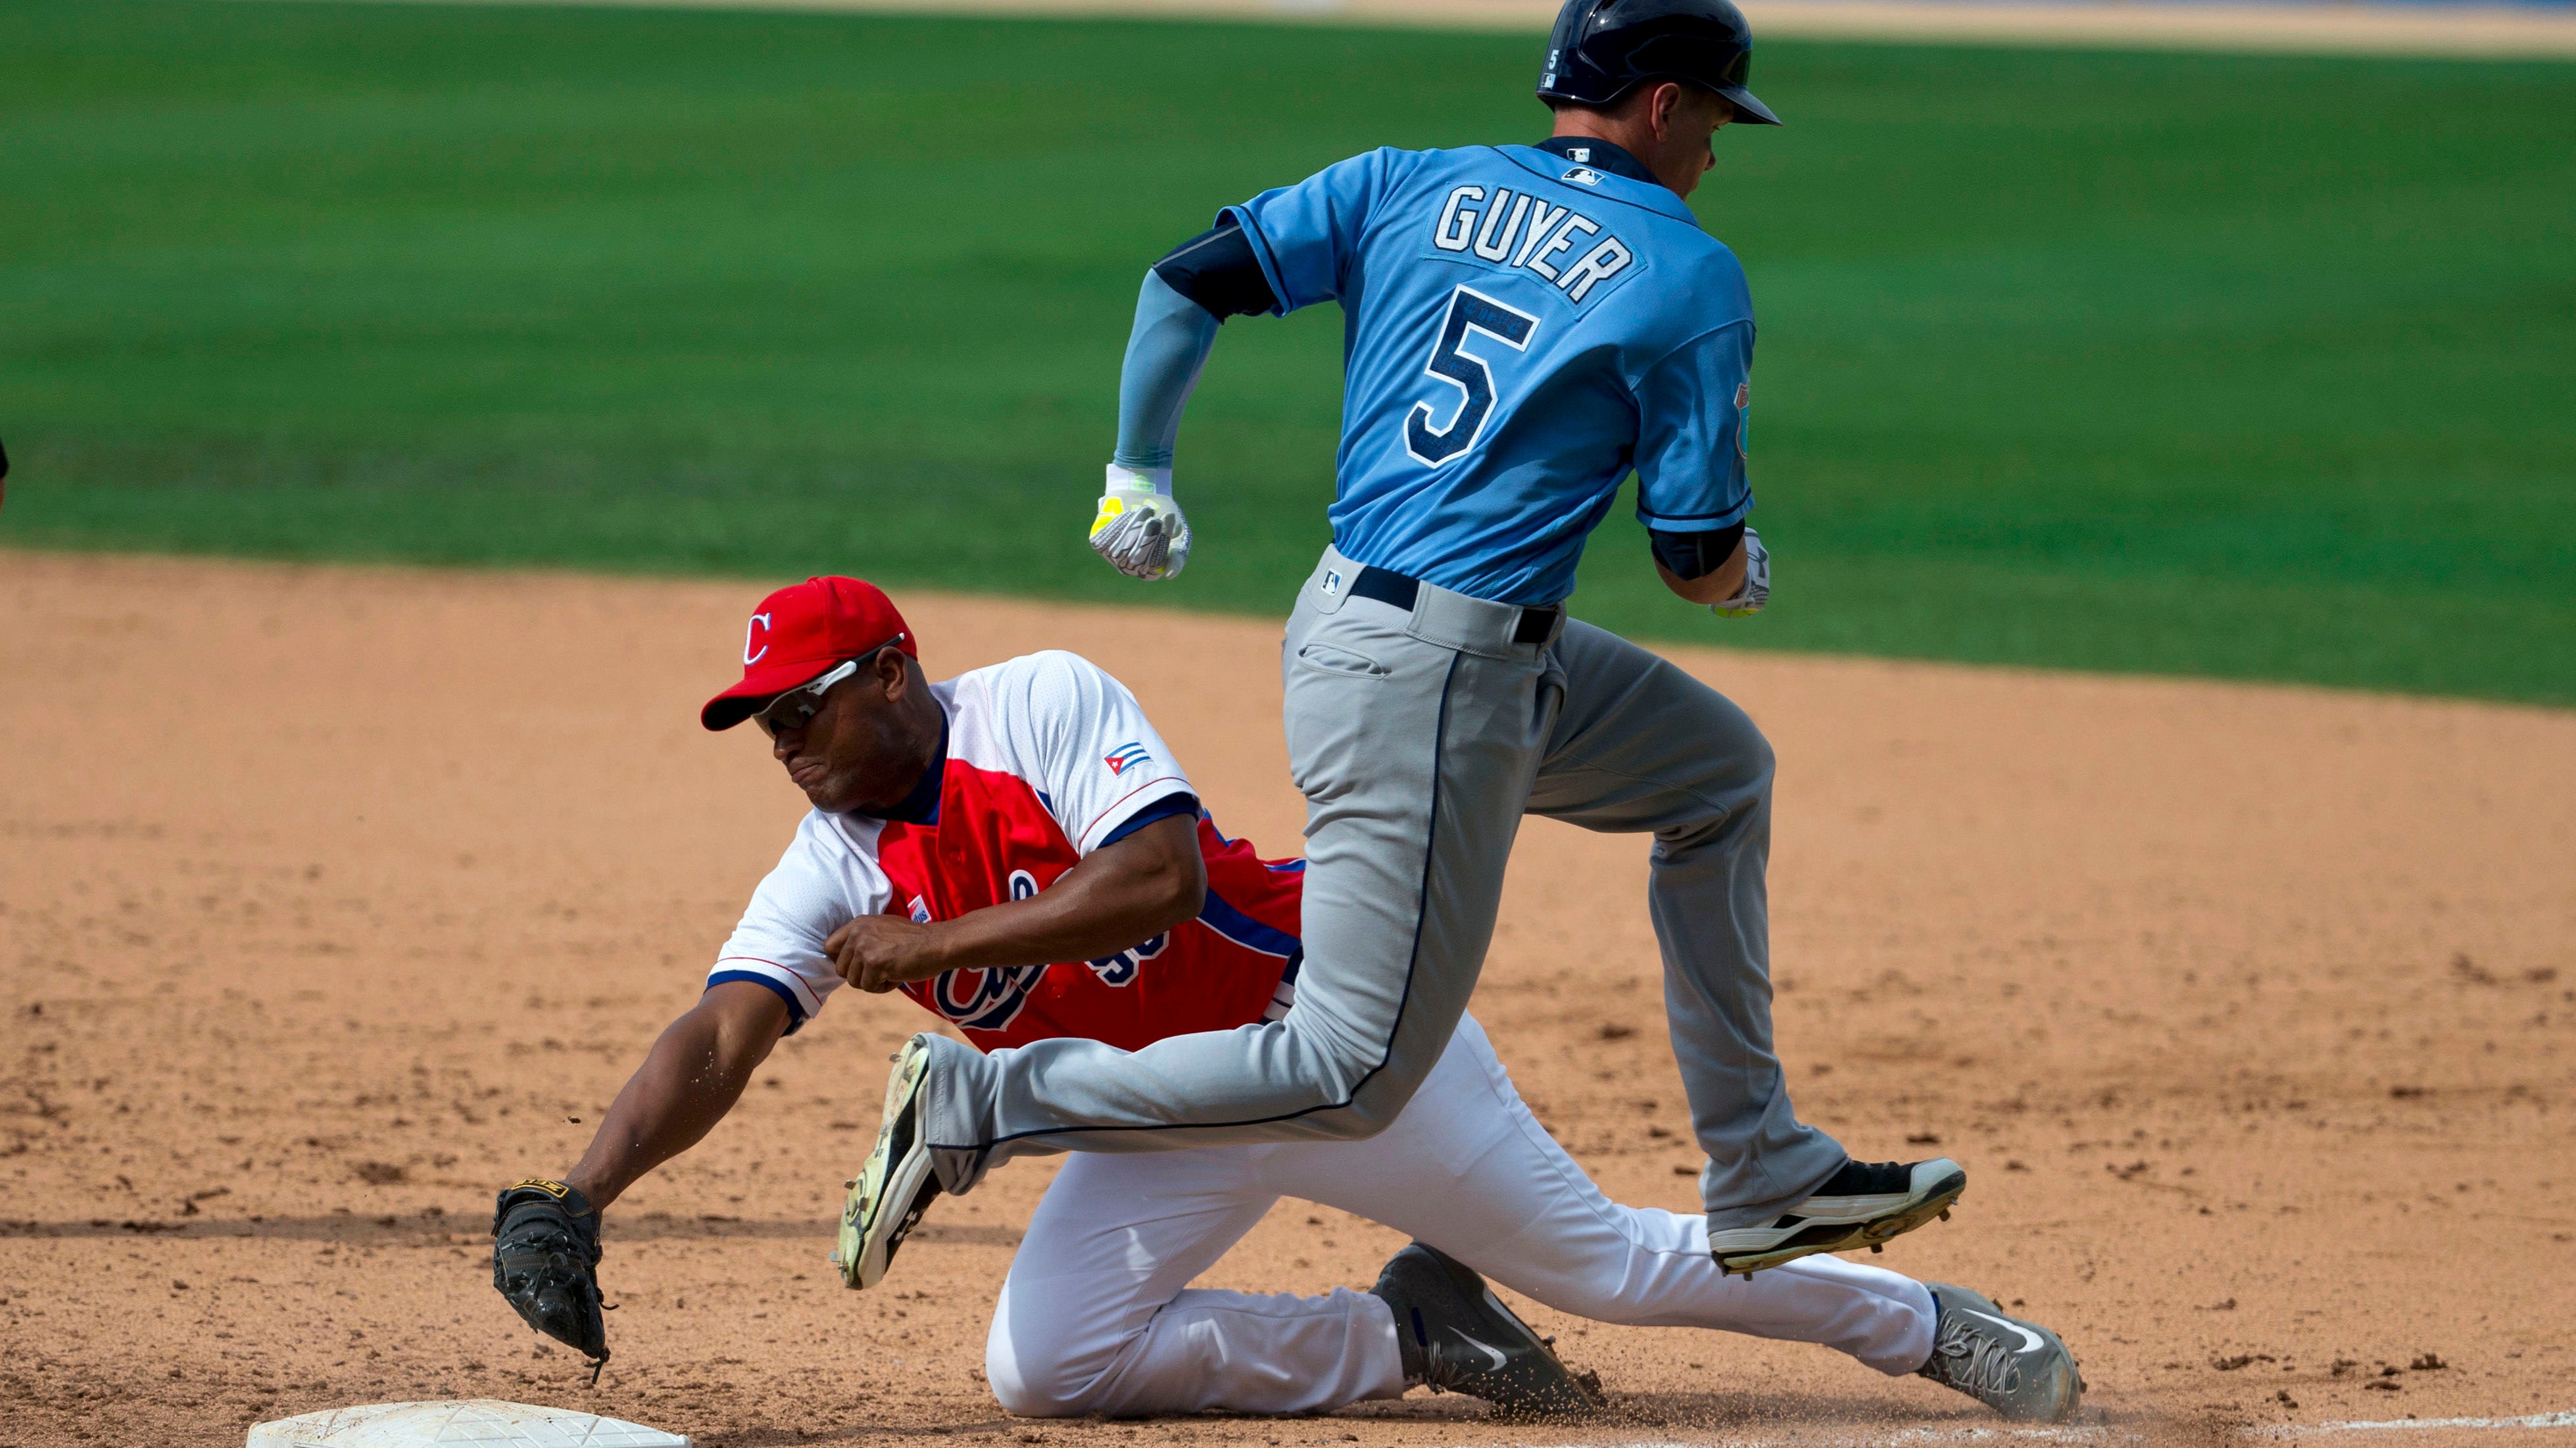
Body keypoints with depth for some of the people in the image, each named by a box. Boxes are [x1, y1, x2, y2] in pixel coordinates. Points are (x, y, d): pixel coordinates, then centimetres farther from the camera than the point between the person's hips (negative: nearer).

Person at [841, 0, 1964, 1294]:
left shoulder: (1412, 188, 9)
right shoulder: (1688, 278, -6)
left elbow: (1184, 282, 4)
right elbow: (1701, 565, -4)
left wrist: (1136, 479, 16)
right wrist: (1742, 570, 20)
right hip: (1434, 676, -9)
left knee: (1719, 767, 25)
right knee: (1353, 1075, -7)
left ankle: (1763, 1185, 28)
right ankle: (975, 1104, -8)